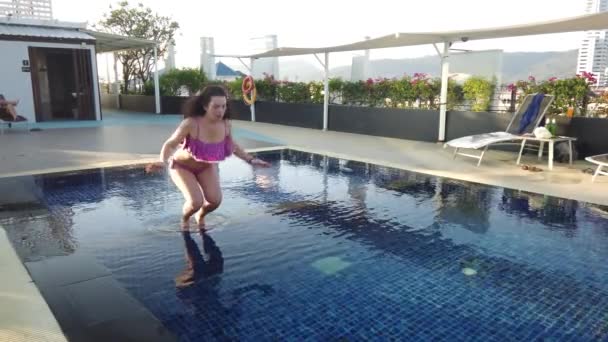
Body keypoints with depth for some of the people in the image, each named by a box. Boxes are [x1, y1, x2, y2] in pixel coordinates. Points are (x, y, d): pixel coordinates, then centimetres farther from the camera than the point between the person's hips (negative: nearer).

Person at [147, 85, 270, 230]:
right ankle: (184, 219, 19)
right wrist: (163, 162, -43)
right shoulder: (191, 123, -34)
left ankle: (200, 216, 27)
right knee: (196, 202, -21)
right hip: (182, 166, -4)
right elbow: (170, 144, -24)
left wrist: (250, 159, -7)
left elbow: (232, 145, 0)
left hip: (206, 166, 4)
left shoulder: (225, 124, -21)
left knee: (215, 200, -12)